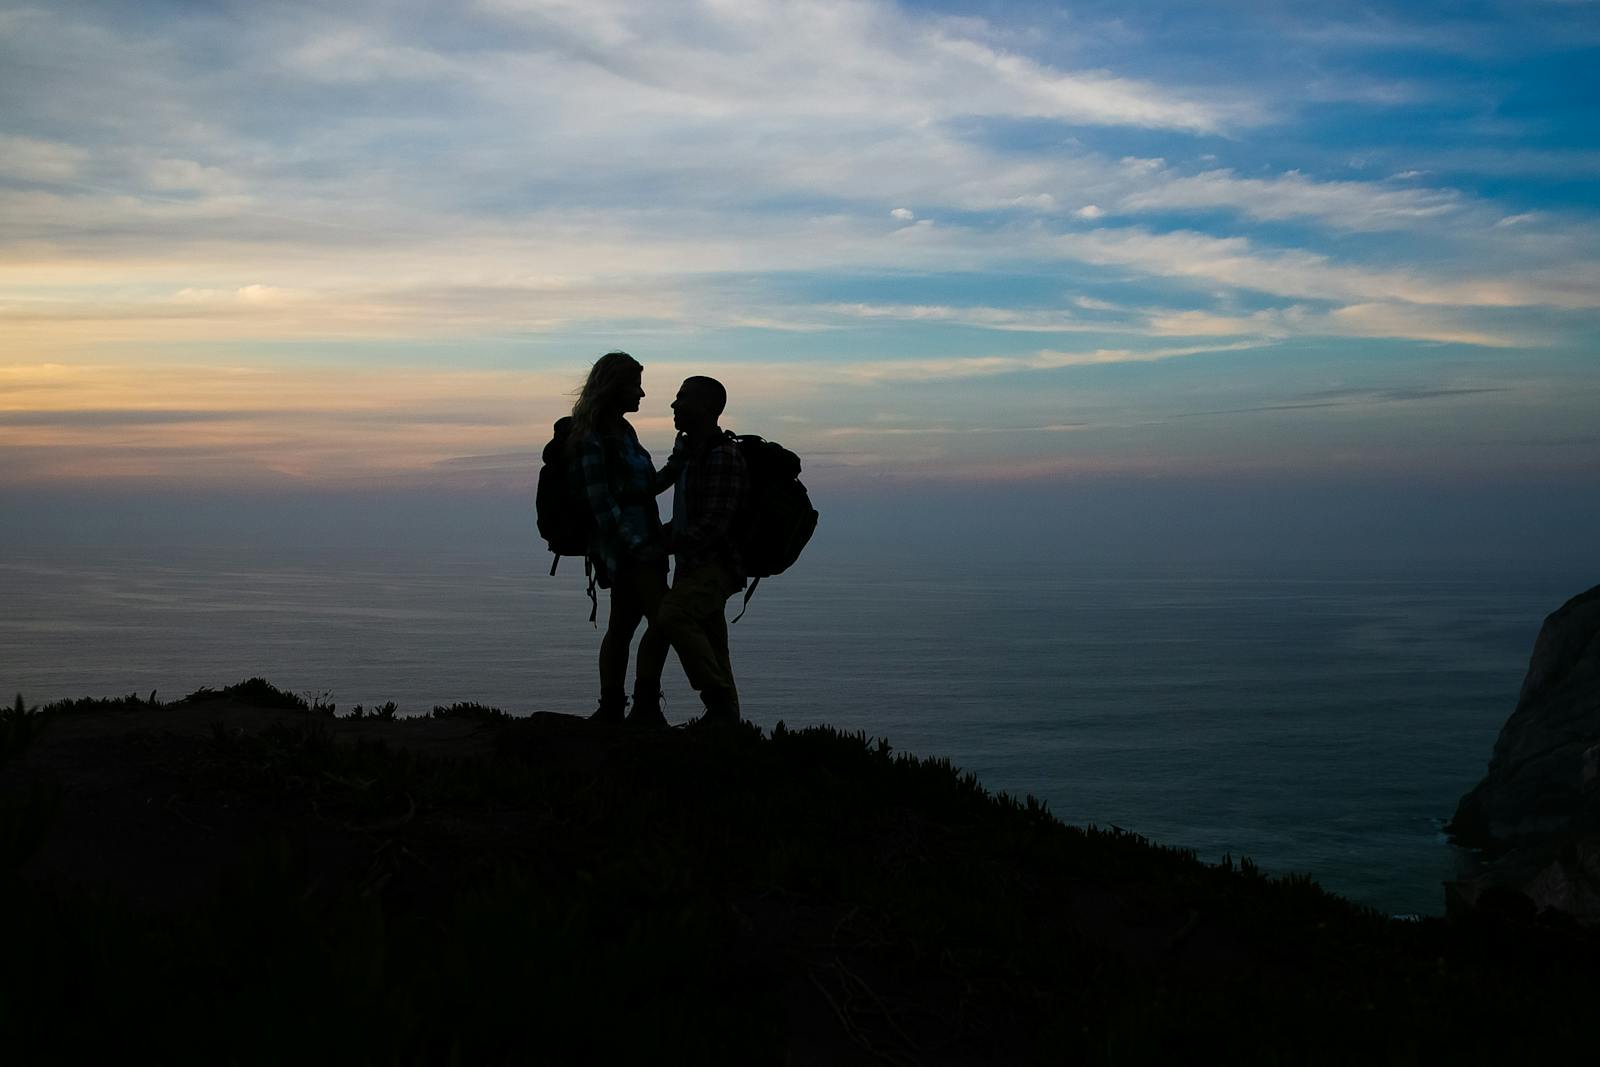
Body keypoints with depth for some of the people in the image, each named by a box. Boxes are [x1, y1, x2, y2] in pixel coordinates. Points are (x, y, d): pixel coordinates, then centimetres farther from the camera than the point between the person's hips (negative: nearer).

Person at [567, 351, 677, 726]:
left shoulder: (622, 429, 15)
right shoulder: (594, 438, -14)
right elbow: (602, 503, -19)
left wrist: (674, 469, 7)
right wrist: (637, 545, -23)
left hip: (638, 541, 10)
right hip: (626, 542, -10)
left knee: (622, 625, 11)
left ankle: (610, 709, 16)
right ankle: (645, 709, -13)